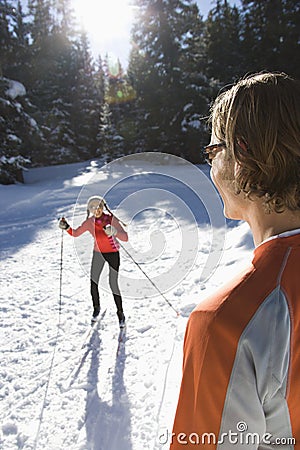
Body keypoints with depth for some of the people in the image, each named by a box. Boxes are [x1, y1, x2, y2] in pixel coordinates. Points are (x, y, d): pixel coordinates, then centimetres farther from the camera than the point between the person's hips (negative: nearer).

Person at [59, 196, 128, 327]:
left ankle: (120, 314, 15)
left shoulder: (111, 219, -21)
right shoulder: (89, 222, -8)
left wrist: (114, 232, -46)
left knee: (113, 284, -5)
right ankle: (96, 308, 29)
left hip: (113, 253, -4)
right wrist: (66, 227, -13)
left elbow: (125, 238, -28)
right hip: (98, 253, 4)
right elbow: (75, 233, 5)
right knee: (93, 282, 2)